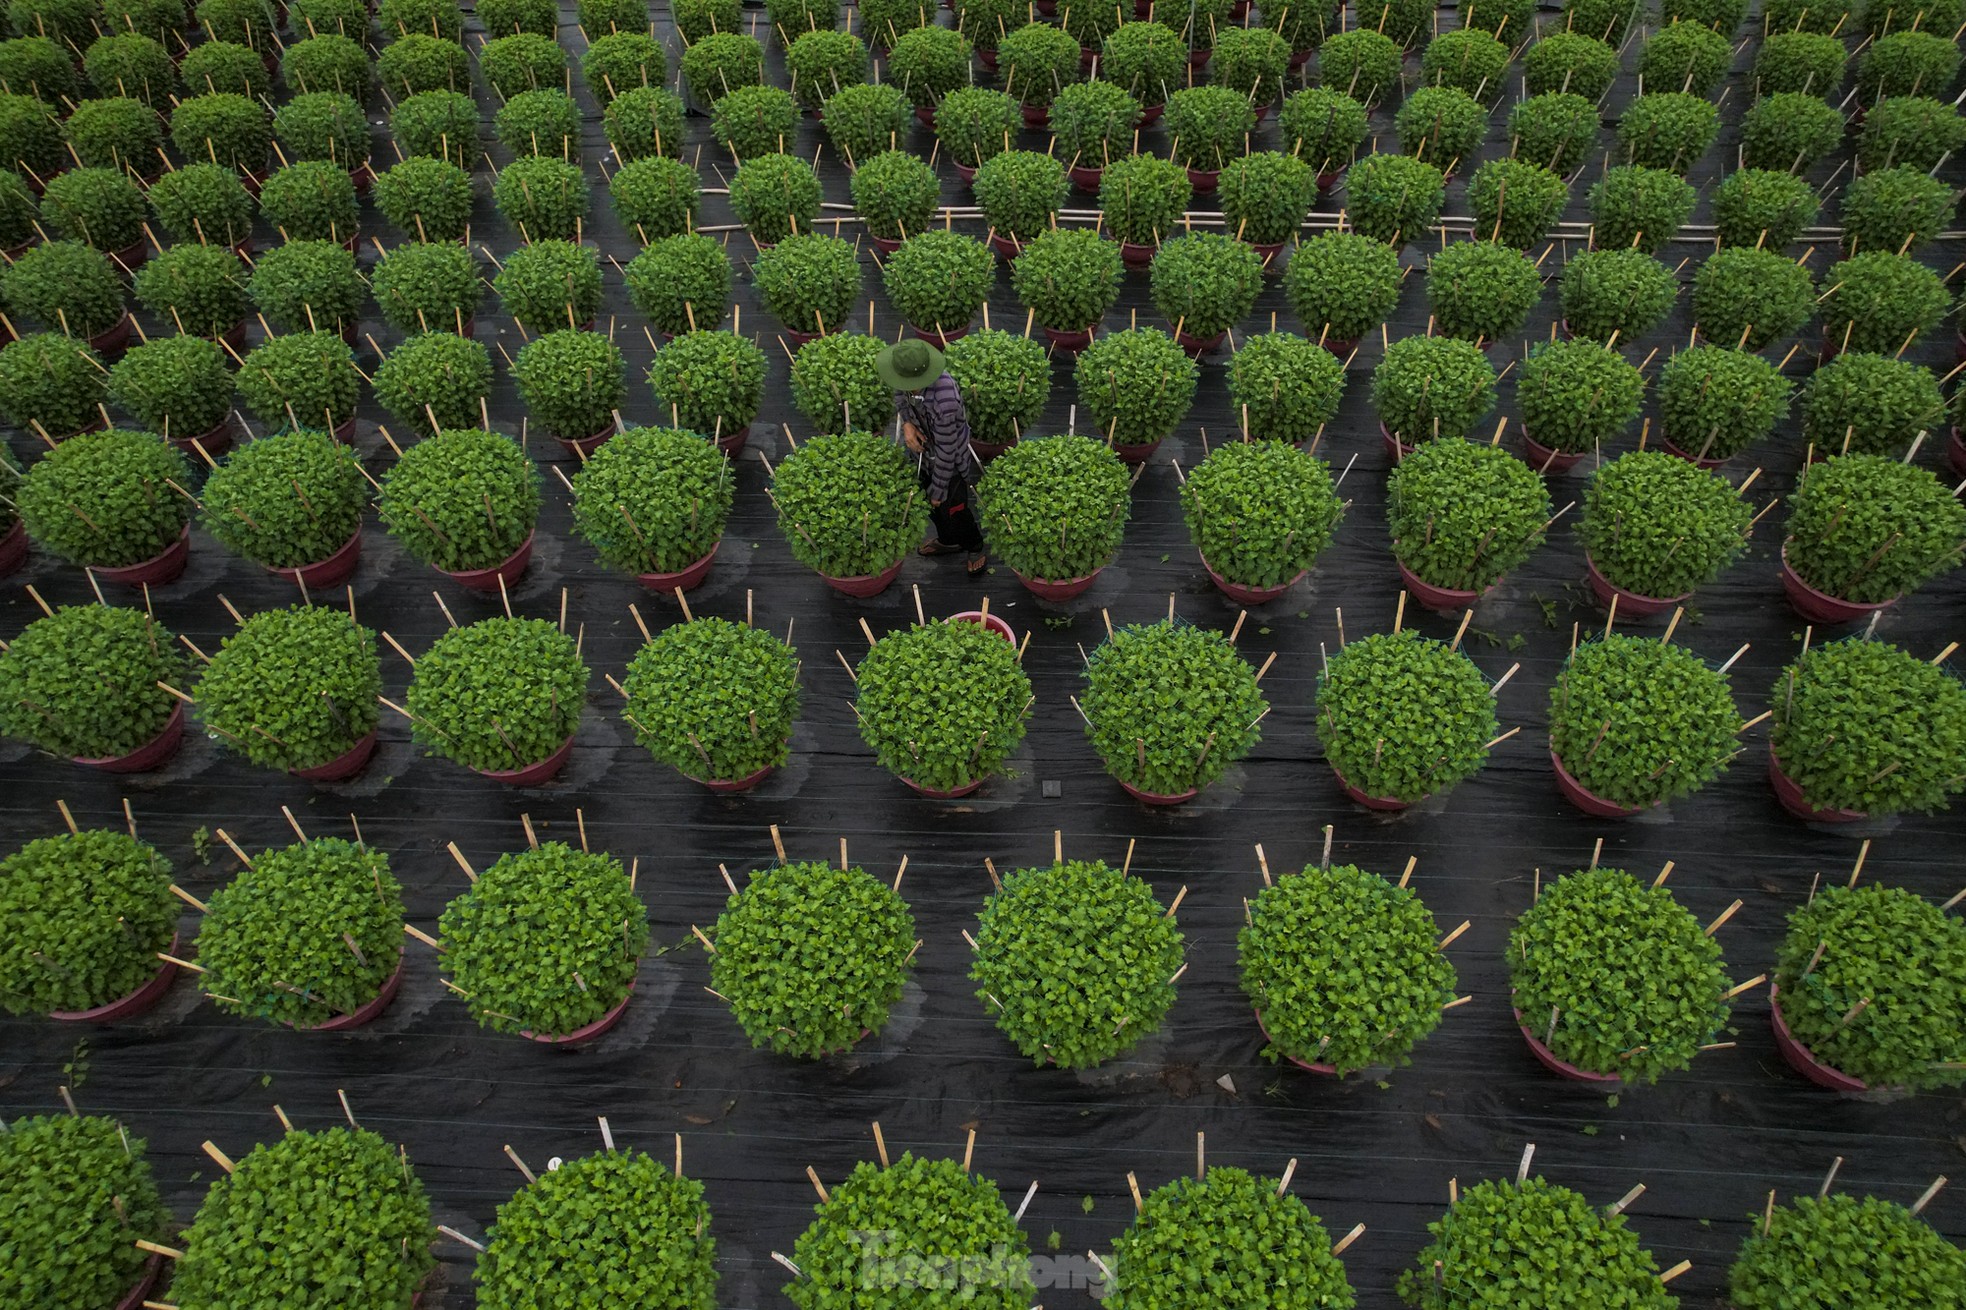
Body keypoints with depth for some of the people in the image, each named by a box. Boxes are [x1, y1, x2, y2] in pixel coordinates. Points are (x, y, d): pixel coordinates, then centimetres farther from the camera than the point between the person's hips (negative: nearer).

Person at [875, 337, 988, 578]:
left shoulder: (944, 400, -43)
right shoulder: (912, 374, -22)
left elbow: (945, 451, -30)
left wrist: (938, 489, -18)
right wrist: (907, 423, -16)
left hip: (950, 462, -7)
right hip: (922, 449, 7)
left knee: (953, 509, 12)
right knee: (932, 504, 26)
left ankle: (975, 548, 42)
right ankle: (948, 541, 54)